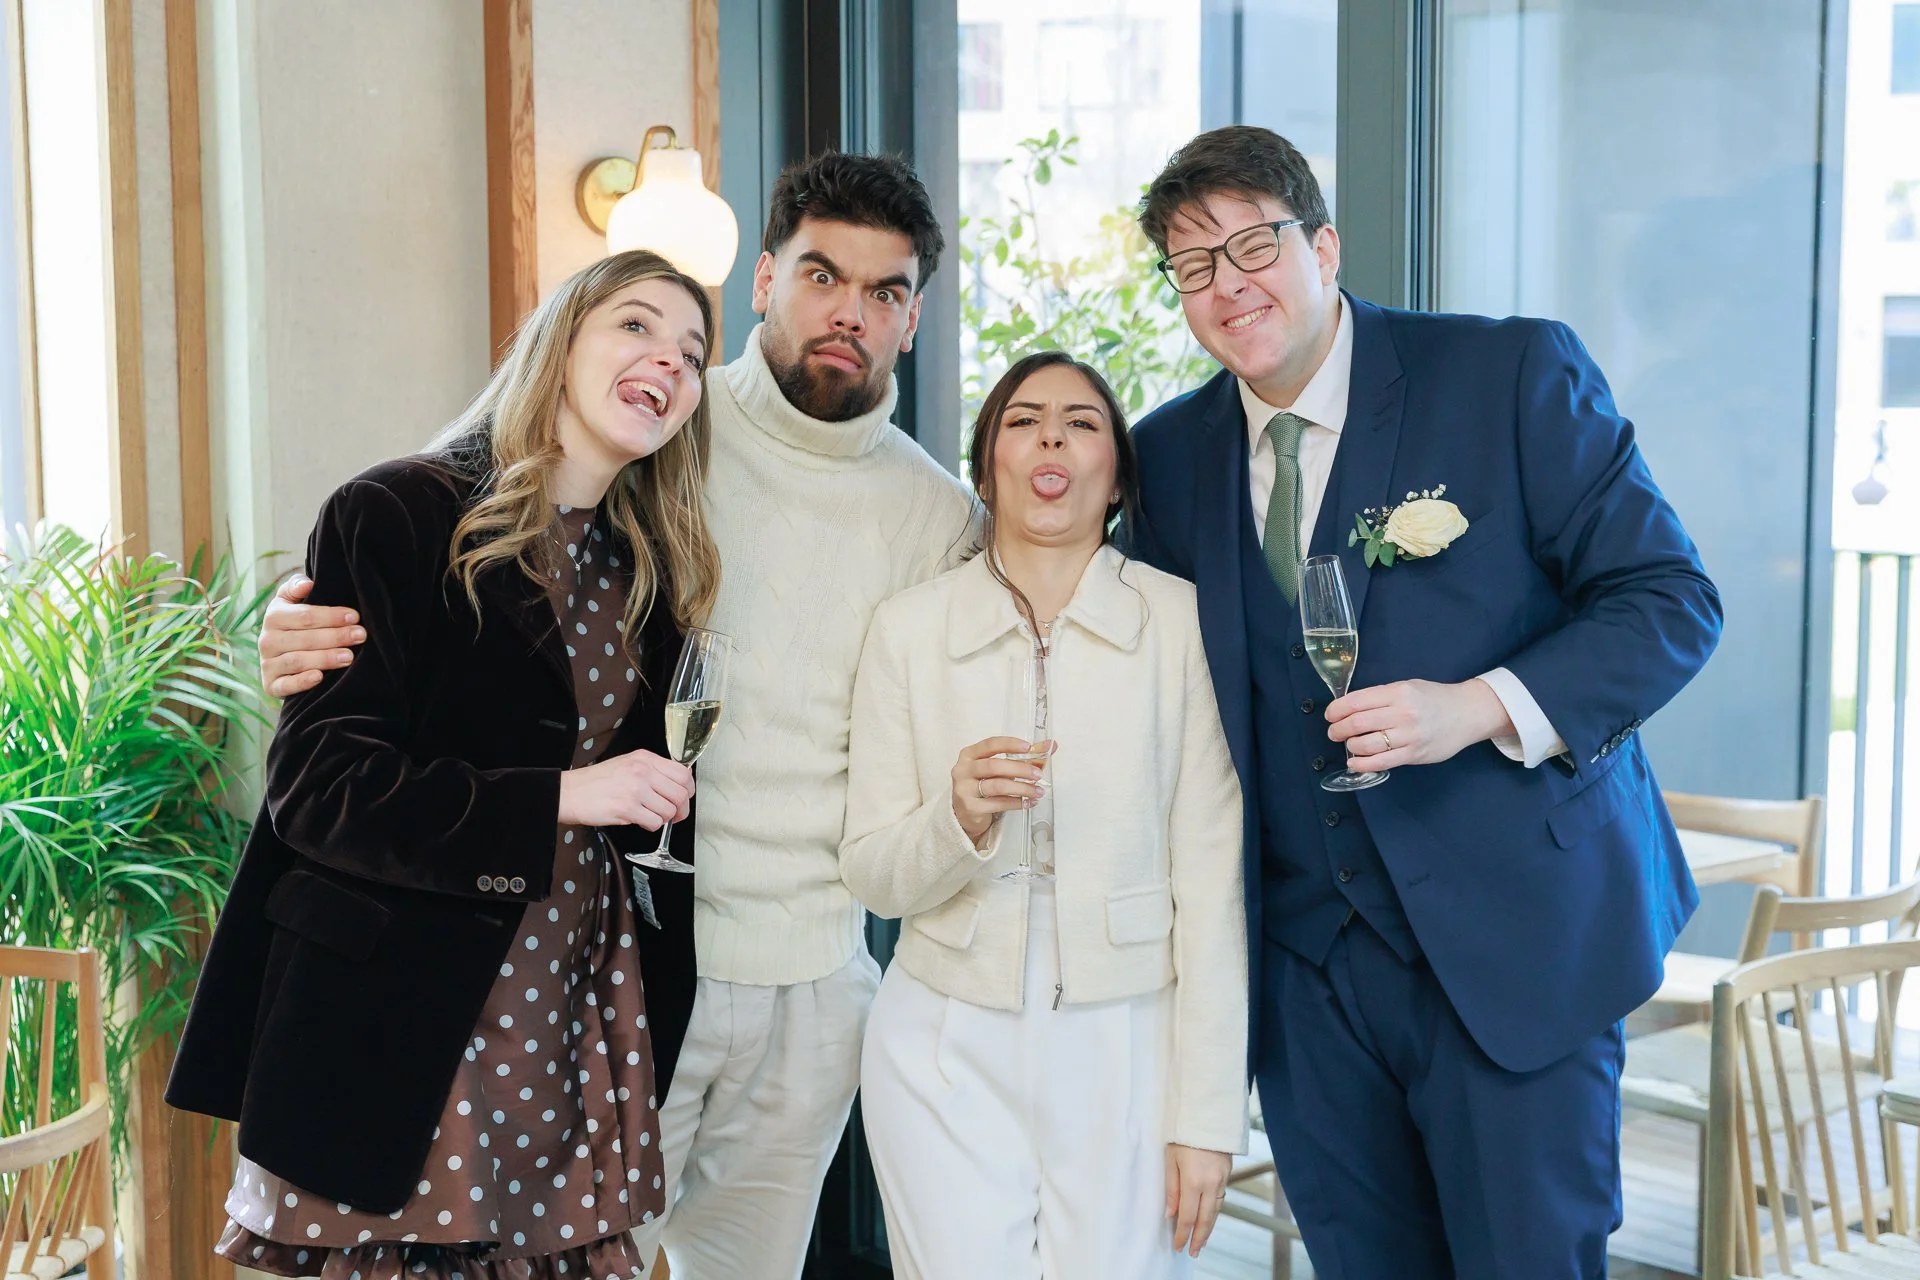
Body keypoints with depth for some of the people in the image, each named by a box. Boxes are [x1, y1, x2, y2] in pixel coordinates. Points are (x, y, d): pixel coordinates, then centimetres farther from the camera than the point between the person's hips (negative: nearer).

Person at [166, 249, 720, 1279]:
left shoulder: (653, 572, 14)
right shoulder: (398, 518, -6)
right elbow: (316, 783, -13)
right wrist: (555, 799, -19)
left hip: (578, 1020, 6)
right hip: (404, 1023, -5)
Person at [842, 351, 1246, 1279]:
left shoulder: (1181, 622, -4)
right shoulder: (909, 626, 1)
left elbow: (1209, 882, -4)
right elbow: (872, 877, 2)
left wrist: (1207, 1115, -5)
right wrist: (958, 819, -19)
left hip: (1126, 1050, -1)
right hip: (946, 1050, 1)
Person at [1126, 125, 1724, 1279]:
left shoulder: (1516, 375, -7)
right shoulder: (1172, 453, 6)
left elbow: (1672, 598, -8)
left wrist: (1483, 707, -23)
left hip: (1512, 934, -4)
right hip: (1306, 956, 4)